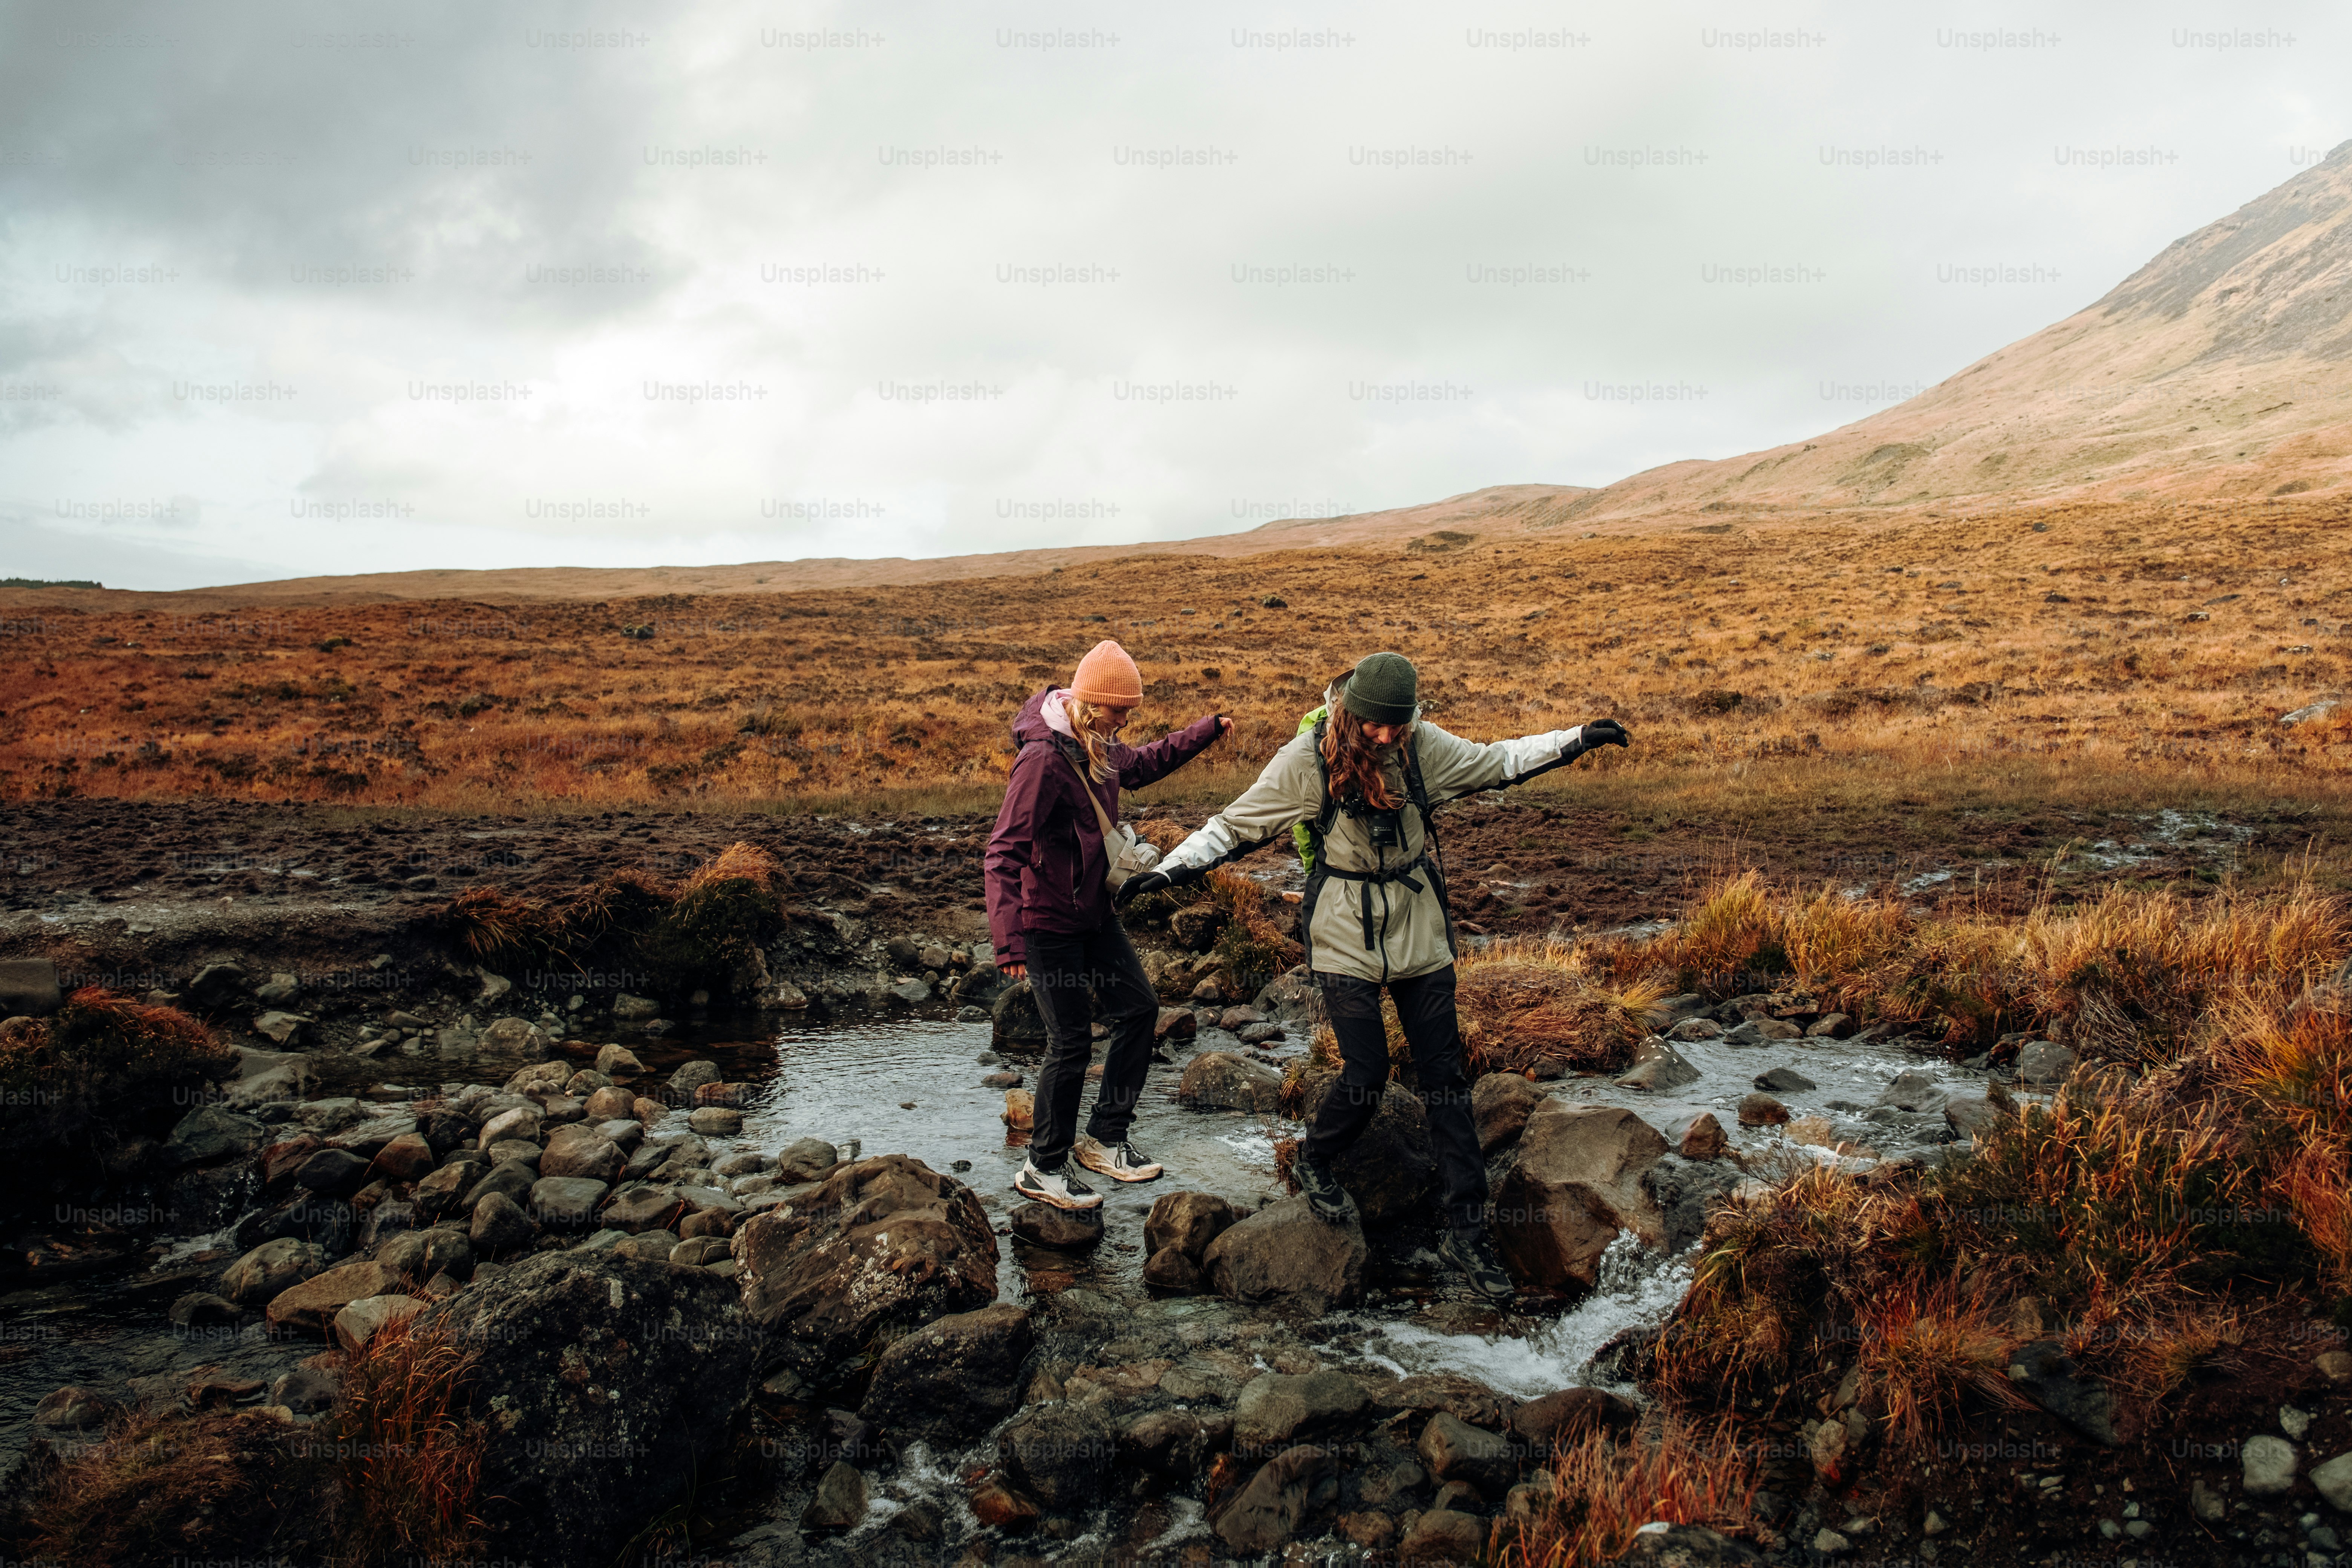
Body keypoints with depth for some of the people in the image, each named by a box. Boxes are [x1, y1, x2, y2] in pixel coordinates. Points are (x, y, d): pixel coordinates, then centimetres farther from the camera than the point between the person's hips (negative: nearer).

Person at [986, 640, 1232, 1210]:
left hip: (1094, 910, 9)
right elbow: (1004, 852, -30)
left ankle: (1105, 1136, 26)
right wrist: (1009, 941, -37)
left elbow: (1144, 763, 28)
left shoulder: (1098, 748, 3)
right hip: (1048, 922, -9)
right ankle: (1043, 1168, 14)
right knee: (1071, 1041, -3)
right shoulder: (1043, 759, -26)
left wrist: (1208, 729, 23)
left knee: (1138, 1008, 12)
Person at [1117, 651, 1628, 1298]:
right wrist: (1174, 868, -18)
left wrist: (1577, 739, 9)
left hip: (1420, 929, 4)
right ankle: (1314, 1164, 25)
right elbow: (1237, 824, -6)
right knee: (1366, 1073, -8)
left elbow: (1497, 761, 12)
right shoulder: (1307, 759, -13)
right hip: (1347, 937, -3)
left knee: (1444, 1076, 4)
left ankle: (1466, 1227, 12)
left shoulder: (1422, 746, -5)